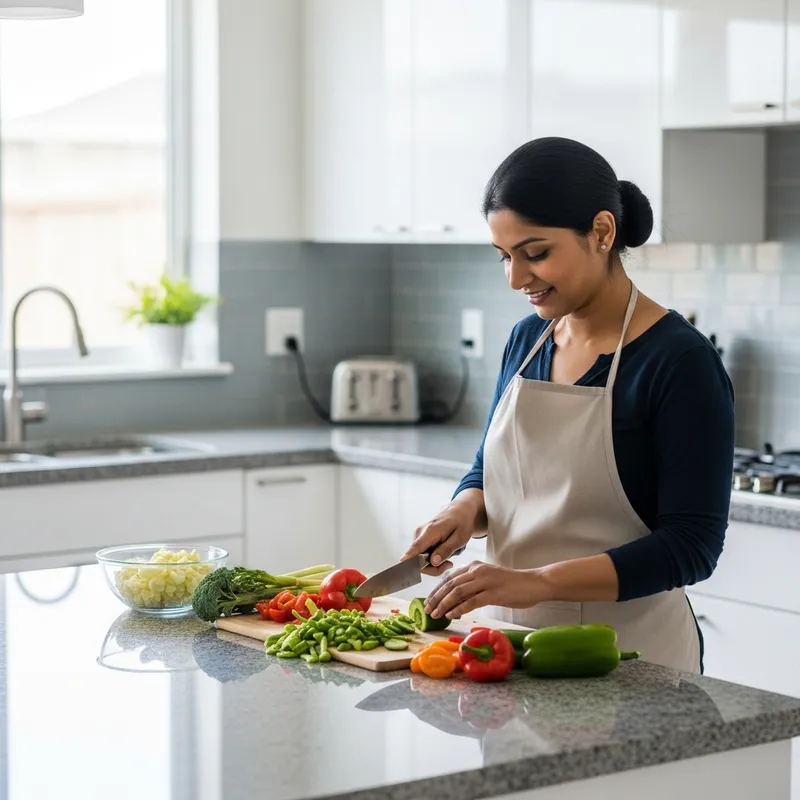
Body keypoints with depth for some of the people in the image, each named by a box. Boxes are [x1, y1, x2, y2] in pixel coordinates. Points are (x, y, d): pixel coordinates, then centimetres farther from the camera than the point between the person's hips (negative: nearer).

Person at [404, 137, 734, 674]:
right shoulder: (527, 339, 3)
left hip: (629, 659, -6)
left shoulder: (680, 361, -16)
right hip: (514, 643, 6)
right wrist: (464, 511, -6)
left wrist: (538, 581, -29)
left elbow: (690, 544, -19)